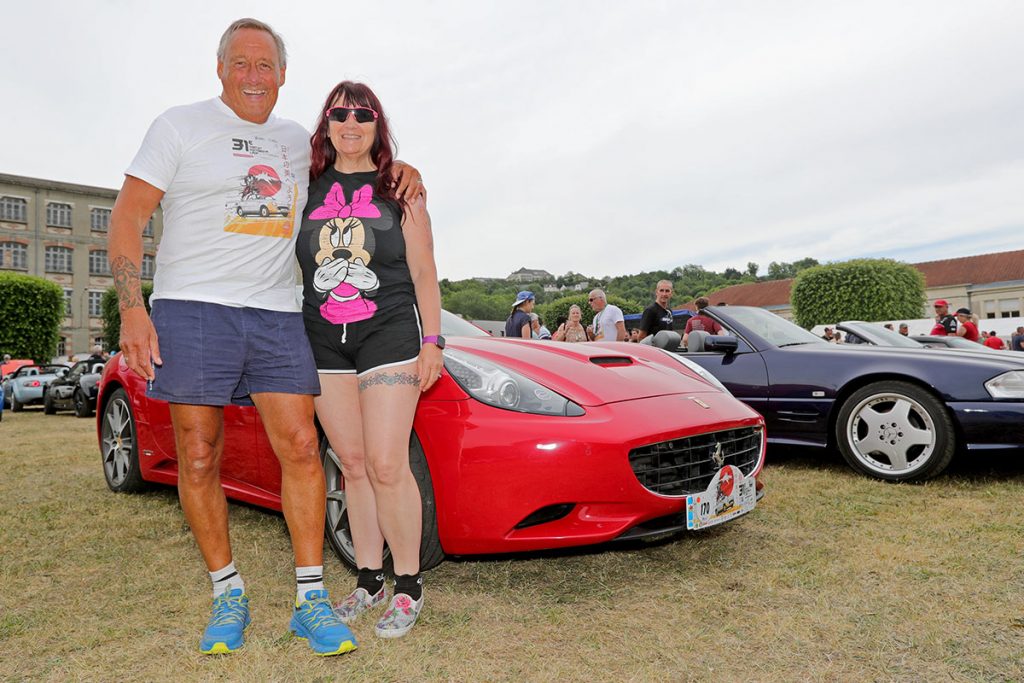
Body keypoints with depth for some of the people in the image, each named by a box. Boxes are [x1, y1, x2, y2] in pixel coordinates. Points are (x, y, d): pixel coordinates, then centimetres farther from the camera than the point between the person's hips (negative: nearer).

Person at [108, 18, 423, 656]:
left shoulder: (299, 141, 17)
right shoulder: (180, 125, 6)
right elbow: (128, 216, 1)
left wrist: (397, 167, 13)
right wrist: (132, 308, -11)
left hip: (277, 317, 3)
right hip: (192, 311, -2)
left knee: (301, 448, -5)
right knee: (199, 460, 0)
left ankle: (312, 599, 5)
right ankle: (228, 595, 18)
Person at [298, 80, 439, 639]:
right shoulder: (307, 189, 14)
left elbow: (423, 273, 4)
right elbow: (295, 267, 17)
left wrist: (432, 341, -3)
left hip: (389, 335, -3)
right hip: (324, 341, 3)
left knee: (386, 466, -9)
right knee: (353, 464, 6)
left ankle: (408, 587, 6)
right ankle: (369, 581, 19)